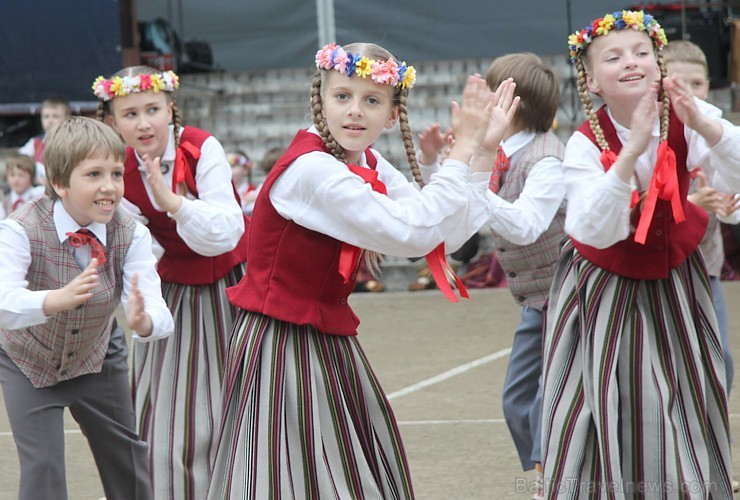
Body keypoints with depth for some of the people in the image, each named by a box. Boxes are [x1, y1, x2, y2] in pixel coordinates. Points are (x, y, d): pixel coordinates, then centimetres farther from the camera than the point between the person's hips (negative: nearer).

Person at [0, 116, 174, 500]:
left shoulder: (131, 234, -22)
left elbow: (158, 314, -32)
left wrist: (143, 320, -57)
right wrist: (59, 299, -64)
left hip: (97, 361, 3)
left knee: (127, 458, 14)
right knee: (42, 467, -12)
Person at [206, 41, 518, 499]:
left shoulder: (369, 166, 6)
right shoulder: (310, 170, -21)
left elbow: (448, 234, 3)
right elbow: (412, 233, -27)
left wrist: (481, 152, -2)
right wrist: (462, 152, -19)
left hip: (329, 343, 9)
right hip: (281, 344, -9)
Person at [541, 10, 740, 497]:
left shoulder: (685, 117, -13)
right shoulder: (585, 144, -19)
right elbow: (595, 231, -32)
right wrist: (630, 153, -43)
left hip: (674, 281, 3)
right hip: (606, 289, -3)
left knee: (687, 414, 8)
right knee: (610, 419, -5)